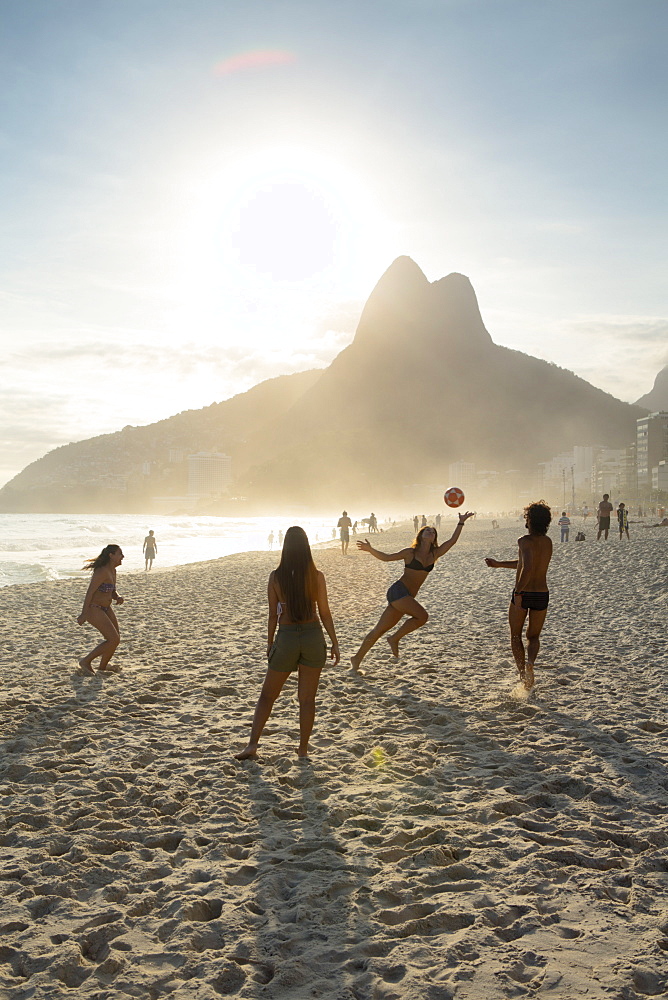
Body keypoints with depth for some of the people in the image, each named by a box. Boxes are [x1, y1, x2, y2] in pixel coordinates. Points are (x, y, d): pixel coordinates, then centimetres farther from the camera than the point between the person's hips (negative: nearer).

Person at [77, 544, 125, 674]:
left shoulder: (113, 571, 7)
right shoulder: (102, 571, -22)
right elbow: (89, 592, -23)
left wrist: (118, 597, -6)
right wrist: (83, 614, -23)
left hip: (106, 608, 10)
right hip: (94, 609, -10)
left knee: (116, 638, 13)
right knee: (114, 640, -12)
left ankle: (103, 665, 34)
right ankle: (86, 661, 3)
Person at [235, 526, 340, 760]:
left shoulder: (276, 576, -6)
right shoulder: (316, 576, -6)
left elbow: (273, 614, -1)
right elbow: (325, 612, -3)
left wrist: (270, 643, 11)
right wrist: (334, 643, 6)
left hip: (287, 638, 0)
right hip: (313, 637, 0)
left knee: (267, 696, 12)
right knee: (307, 698, 11)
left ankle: (252, 745, 7)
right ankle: (303, 748, 17)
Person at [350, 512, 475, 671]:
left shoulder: (434, 555, 14)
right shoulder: (410, 552, 1)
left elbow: (452, 541, 15)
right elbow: (386, 557, 4)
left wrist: (461, 523, 12)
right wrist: (370, 550, -9)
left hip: (408, 596, 6)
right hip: (398, 591, -6)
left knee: (380, 630, 6)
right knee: (422, 616, -22)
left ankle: (357, 658, 11)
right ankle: (395, 638, -7)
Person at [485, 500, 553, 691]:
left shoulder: (525, 541, -15)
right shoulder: (548, 542, 9)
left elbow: (528, 567, -31)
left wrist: (518, 592, -25)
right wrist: (499, 564, 28)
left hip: (523, 594, -5)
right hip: (542, 595, 5)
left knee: (516, 635, 16)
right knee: (534, 636, 20)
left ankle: (522, 671, 5)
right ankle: (530, 662, -9)